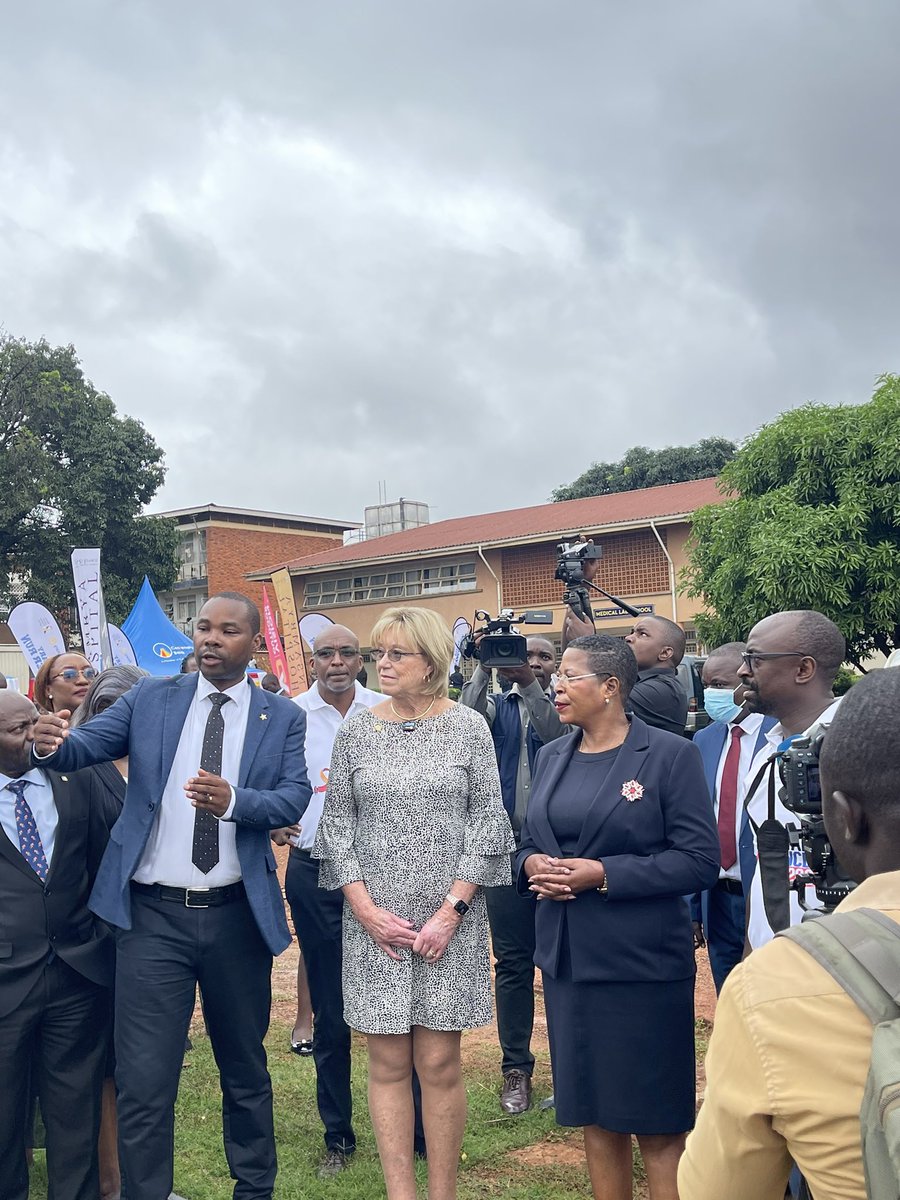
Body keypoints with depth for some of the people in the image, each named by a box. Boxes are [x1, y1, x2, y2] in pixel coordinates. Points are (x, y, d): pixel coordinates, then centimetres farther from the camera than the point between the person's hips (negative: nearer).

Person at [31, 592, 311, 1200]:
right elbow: (87, 745, -8)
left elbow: (295, 798, -10)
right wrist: (53, 743, -31)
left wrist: (232, 800, -28)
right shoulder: (151, 699, 3)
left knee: (246, 1069, 18)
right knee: (143, 1079, 0)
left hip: (237, 916, 1)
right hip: (154, 914, -1)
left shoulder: (283, 717, 1)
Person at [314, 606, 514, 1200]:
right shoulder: (356, 731, 4)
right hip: (374, 922, 2)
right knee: (388, 1064, 5)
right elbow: (337, 823, 5)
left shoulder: (468, 726, 0)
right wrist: (365, 909, -5)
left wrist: (451, 911, -9)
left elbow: (488, 822, -2)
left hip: (450, 921, -1)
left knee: (440, 1063, 2)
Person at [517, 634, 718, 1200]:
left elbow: (700, 860, -12)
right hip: (569, 958, 6)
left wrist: (604, 874, -18)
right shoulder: (553, 756, 9)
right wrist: (533, 865, -6)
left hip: (642, 962, -5)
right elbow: (531, 843, 18)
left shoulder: (671, 754, -8)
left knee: (658, 1127, 3)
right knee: (595, 1115, 15)